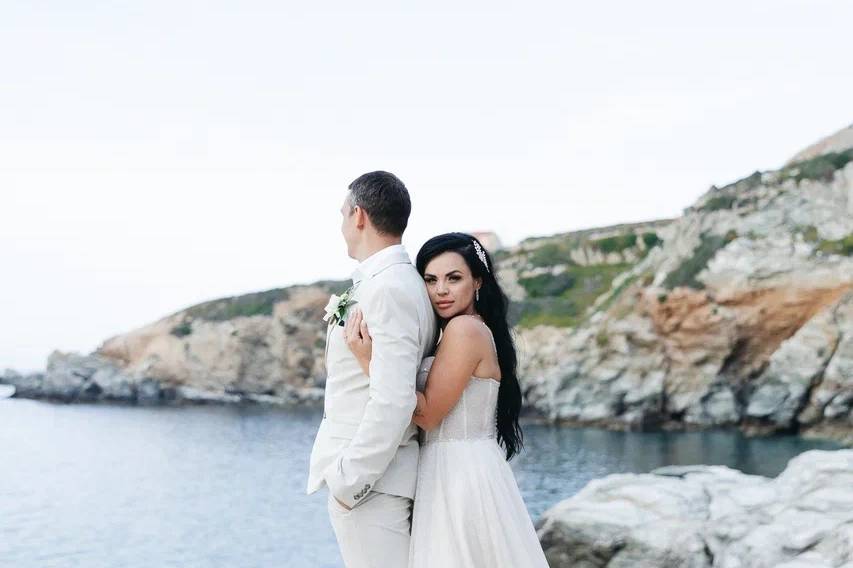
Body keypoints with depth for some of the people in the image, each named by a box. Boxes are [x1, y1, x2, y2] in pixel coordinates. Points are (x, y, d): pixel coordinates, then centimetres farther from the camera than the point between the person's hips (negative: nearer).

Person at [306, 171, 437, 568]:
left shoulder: (387, 289, -18)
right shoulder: (406, 283, 12)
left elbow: (393, 401, -24)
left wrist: (349, 479, -19)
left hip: (368, 477, -10)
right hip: (369, 472, 10)